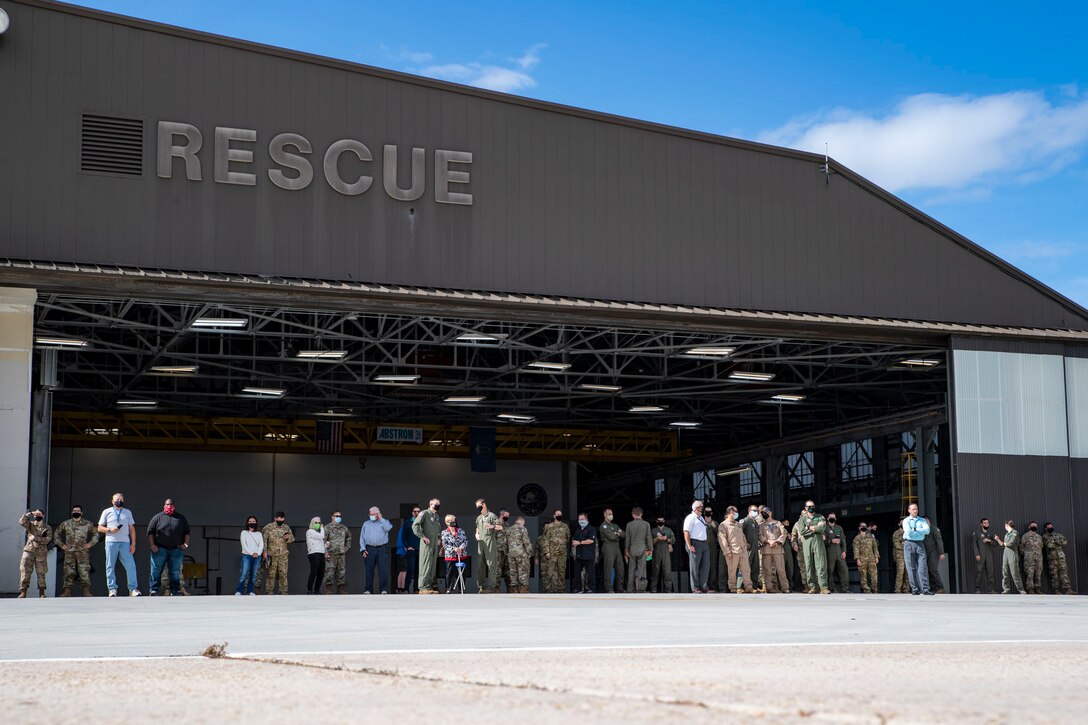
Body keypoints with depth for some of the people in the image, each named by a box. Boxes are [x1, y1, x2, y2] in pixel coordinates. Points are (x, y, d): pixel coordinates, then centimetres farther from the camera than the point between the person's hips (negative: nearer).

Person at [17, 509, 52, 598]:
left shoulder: (47, 528, 7)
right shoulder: (30, 524, 10)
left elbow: (48, 539, -7)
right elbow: (22, 522, -9)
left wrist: (35, 538, -16)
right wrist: (29, 514, -12)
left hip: (41, 552, 0)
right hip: (29, 550, 0)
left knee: (41, 573, 4)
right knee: (25, 571, -11)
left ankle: (42, 593, 13)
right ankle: (23, 592, -13)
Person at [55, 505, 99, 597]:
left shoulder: (87, 524, 9)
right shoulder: (66, 524, 12)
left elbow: (96, 534, 15)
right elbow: (56, 534, 20)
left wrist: (90, 543, 2)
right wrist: (61, 544, 9)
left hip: (82, 551, -1)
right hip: (69, 552, 2)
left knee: (84, 571, -8)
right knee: (68, 571, 0)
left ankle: (86, 591, -7)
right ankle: (67, 591, 2)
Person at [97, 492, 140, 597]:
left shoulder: (128, 512, 18)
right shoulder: (107, 512, 13)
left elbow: (132, 529, 14)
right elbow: (100, 528, 9)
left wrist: (133, 543, 5)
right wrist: (109, 530, -10)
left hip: (125, 542, 1)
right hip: (111, 542, -1)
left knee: (131, 565, -8)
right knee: (110, 566, -1)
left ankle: (133, 589, -6)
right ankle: (112, 589, 2)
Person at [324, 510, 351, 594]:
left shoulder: (344, 528, 13)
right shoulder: (328, 528, -3)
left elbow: (349, 537, 32)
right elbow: (323, 540, -8)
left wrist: (347, 547, 21)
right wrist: (325, 552, -15)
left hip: (342, 554, 5)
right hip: (331, 555, -5)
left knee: (341, 573, 7)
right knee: (329, 573, -7)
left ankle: (341, 590, 14)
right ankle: (328, 591, -4)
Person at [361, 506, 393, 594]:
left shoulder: (384, 522, 13)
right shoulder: (366, 524, 18)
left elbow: (388, 528, -11)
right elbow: (362, 538, 14)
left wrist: (380, 519, -2)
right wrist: (363, 549, 2)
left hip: (382, 549, -2)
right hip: (369, 549, 2)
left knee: (383, 570, -8)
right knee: (369, 570, 1)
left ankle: (384, 589, -7)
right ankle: (368, 589, 6)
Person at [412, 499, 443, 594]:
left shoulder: (437, 516, 18)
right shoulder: (425, 514, -7)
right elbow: (415, 525, -16)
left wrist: (439, 539, 16)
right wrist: (423, 537, -18)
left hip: (435, 544, 8)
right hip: (427, 544, -8)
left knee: (433, 566, 9)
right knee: (426, 565, -11)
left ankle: (430, 586, 15)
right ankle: (423, 587, -11)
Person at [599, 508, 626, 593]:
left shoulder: (615, 525, 21)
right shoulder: (603, 526, -4)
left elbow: (623, 534, 12)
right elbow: (611, 536, -15)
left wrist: (618, 533, -9)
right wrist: (618, 535, 4)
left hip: (617, 548, 8)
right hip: (608, 548, -7)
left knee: (620, 568, 7)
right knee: (609, 569, -7)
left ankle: (619, 588, 14)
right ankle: (609, 589, -6)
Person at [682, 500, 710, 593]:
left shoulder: (701, 518, 20)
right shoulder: (691, 518, -7)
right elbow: (686, 532, -14)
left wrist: (705, 543, 15)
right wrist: (689, 546, -21)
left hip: (703, 544, 9)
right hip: (695, 544, -9)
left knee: (706, 565, 8)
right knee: (694, 567, -3)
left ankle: (703, 587, 15)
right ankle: (695, 589, 1)